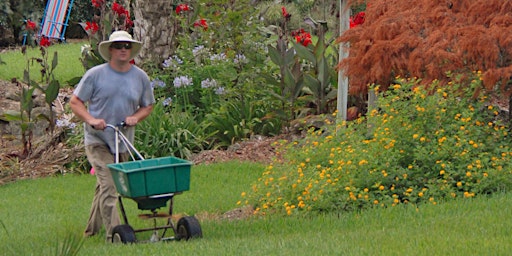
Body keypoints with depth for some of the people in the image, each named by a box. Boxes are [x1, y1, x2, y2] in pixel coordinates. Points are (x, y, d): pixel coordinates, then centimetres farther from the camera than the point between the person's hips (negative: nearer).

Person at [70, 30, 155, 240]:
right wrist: (91, 119, -18)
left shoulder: (140, 77, 5)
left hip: (123, 142, 4)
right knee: (108, 186, -16)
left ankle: (92, 230, 28)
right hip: (97, 139, -4)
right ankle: (113, 234, -19)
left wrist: (136, 117, -7)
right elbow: (75, 102, -1)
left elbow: (147, 106, 15)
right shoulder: (95, 75, -5)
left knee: (104, 188, 14)